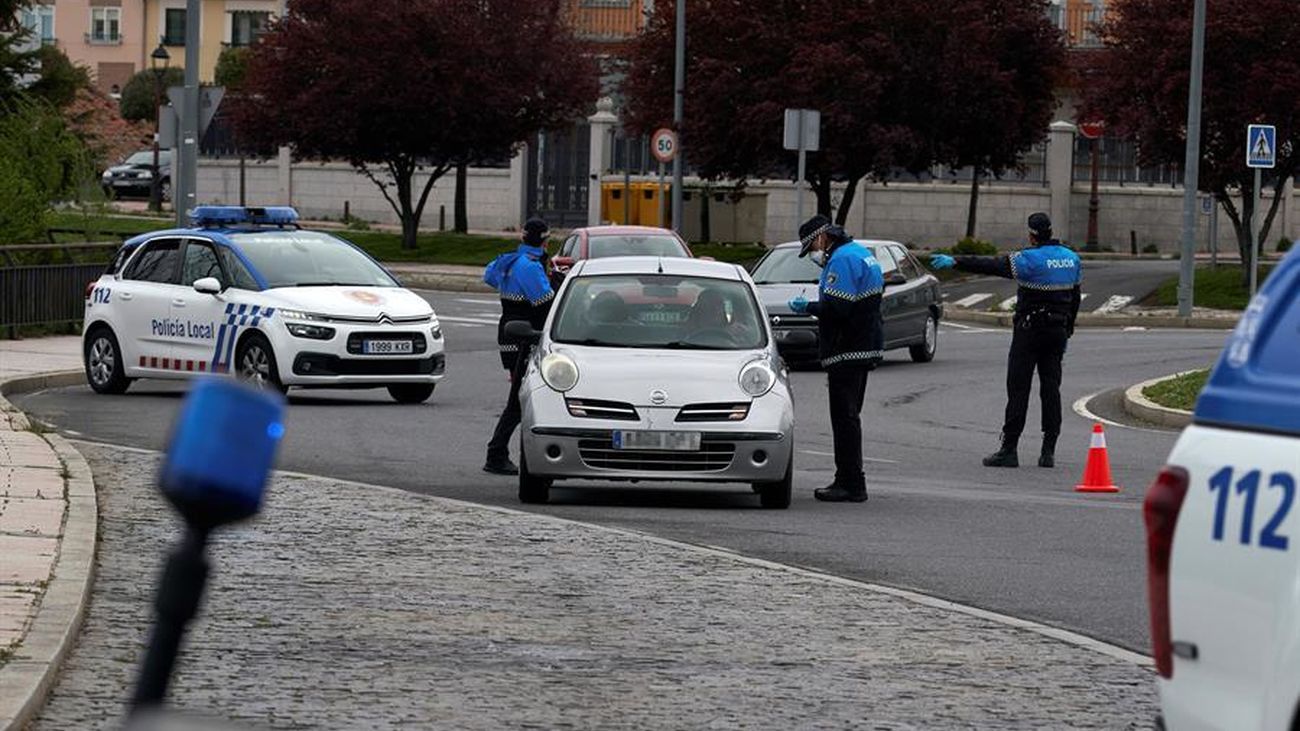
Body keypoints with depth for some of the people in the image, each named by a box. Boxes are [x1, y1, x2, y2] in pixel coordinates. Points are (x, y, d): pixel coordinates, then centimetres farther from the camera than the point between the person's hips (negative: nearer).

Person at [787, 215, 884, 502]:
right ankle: (848, 480, 22)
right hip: (865, 348, 11)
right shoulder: (861, 253, 17)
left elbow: (836, 308, -24)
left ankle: (851, 484, -8)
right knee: (848, 417, 16)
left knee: (845, 417, -8)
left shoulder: (843, 260, -16)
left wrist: (807, 307, -9)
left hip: (848, 352, -11)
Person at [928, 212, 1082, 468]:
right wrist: (1068, 328, 24)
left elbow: (991, 265, -18)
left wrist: (955, 262, -16)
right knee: (1051, 388, 7)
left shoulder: (1031, 259, -15)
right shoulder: (1071, 258, 7)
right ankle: (1048, 451, 4)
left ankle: (1009, 449, -4)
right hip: (1058, 330, 6)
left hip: (1030, 330, -6)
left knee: (1018, 388, -3)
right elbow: (1075, 297, 15)